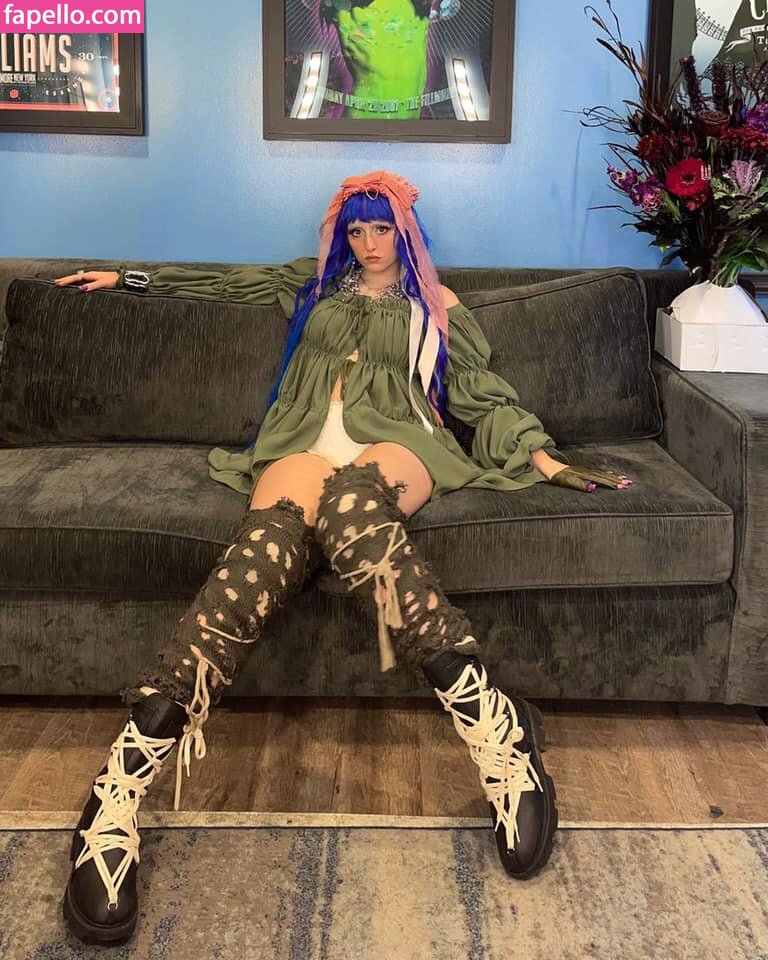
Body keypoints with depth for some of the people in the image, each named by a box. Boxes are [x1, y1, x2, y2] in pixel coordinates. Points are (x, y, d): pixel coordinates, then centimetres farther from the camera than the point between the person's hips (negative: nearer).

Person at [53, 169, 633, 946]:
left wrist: (546, 459, 4)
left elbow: (483, 391, 18)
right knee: (269, 539, -35)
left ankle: (488, 718, -48)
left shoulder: (435, 306, 27)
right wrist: (129, 277, 37)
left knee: (346, 500, -41)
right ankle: (125, 781, -48)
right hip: (306, 444, 1)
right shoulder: (314, 284, 33)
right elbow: (226, 281, 37)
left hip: (395, 447, -1)